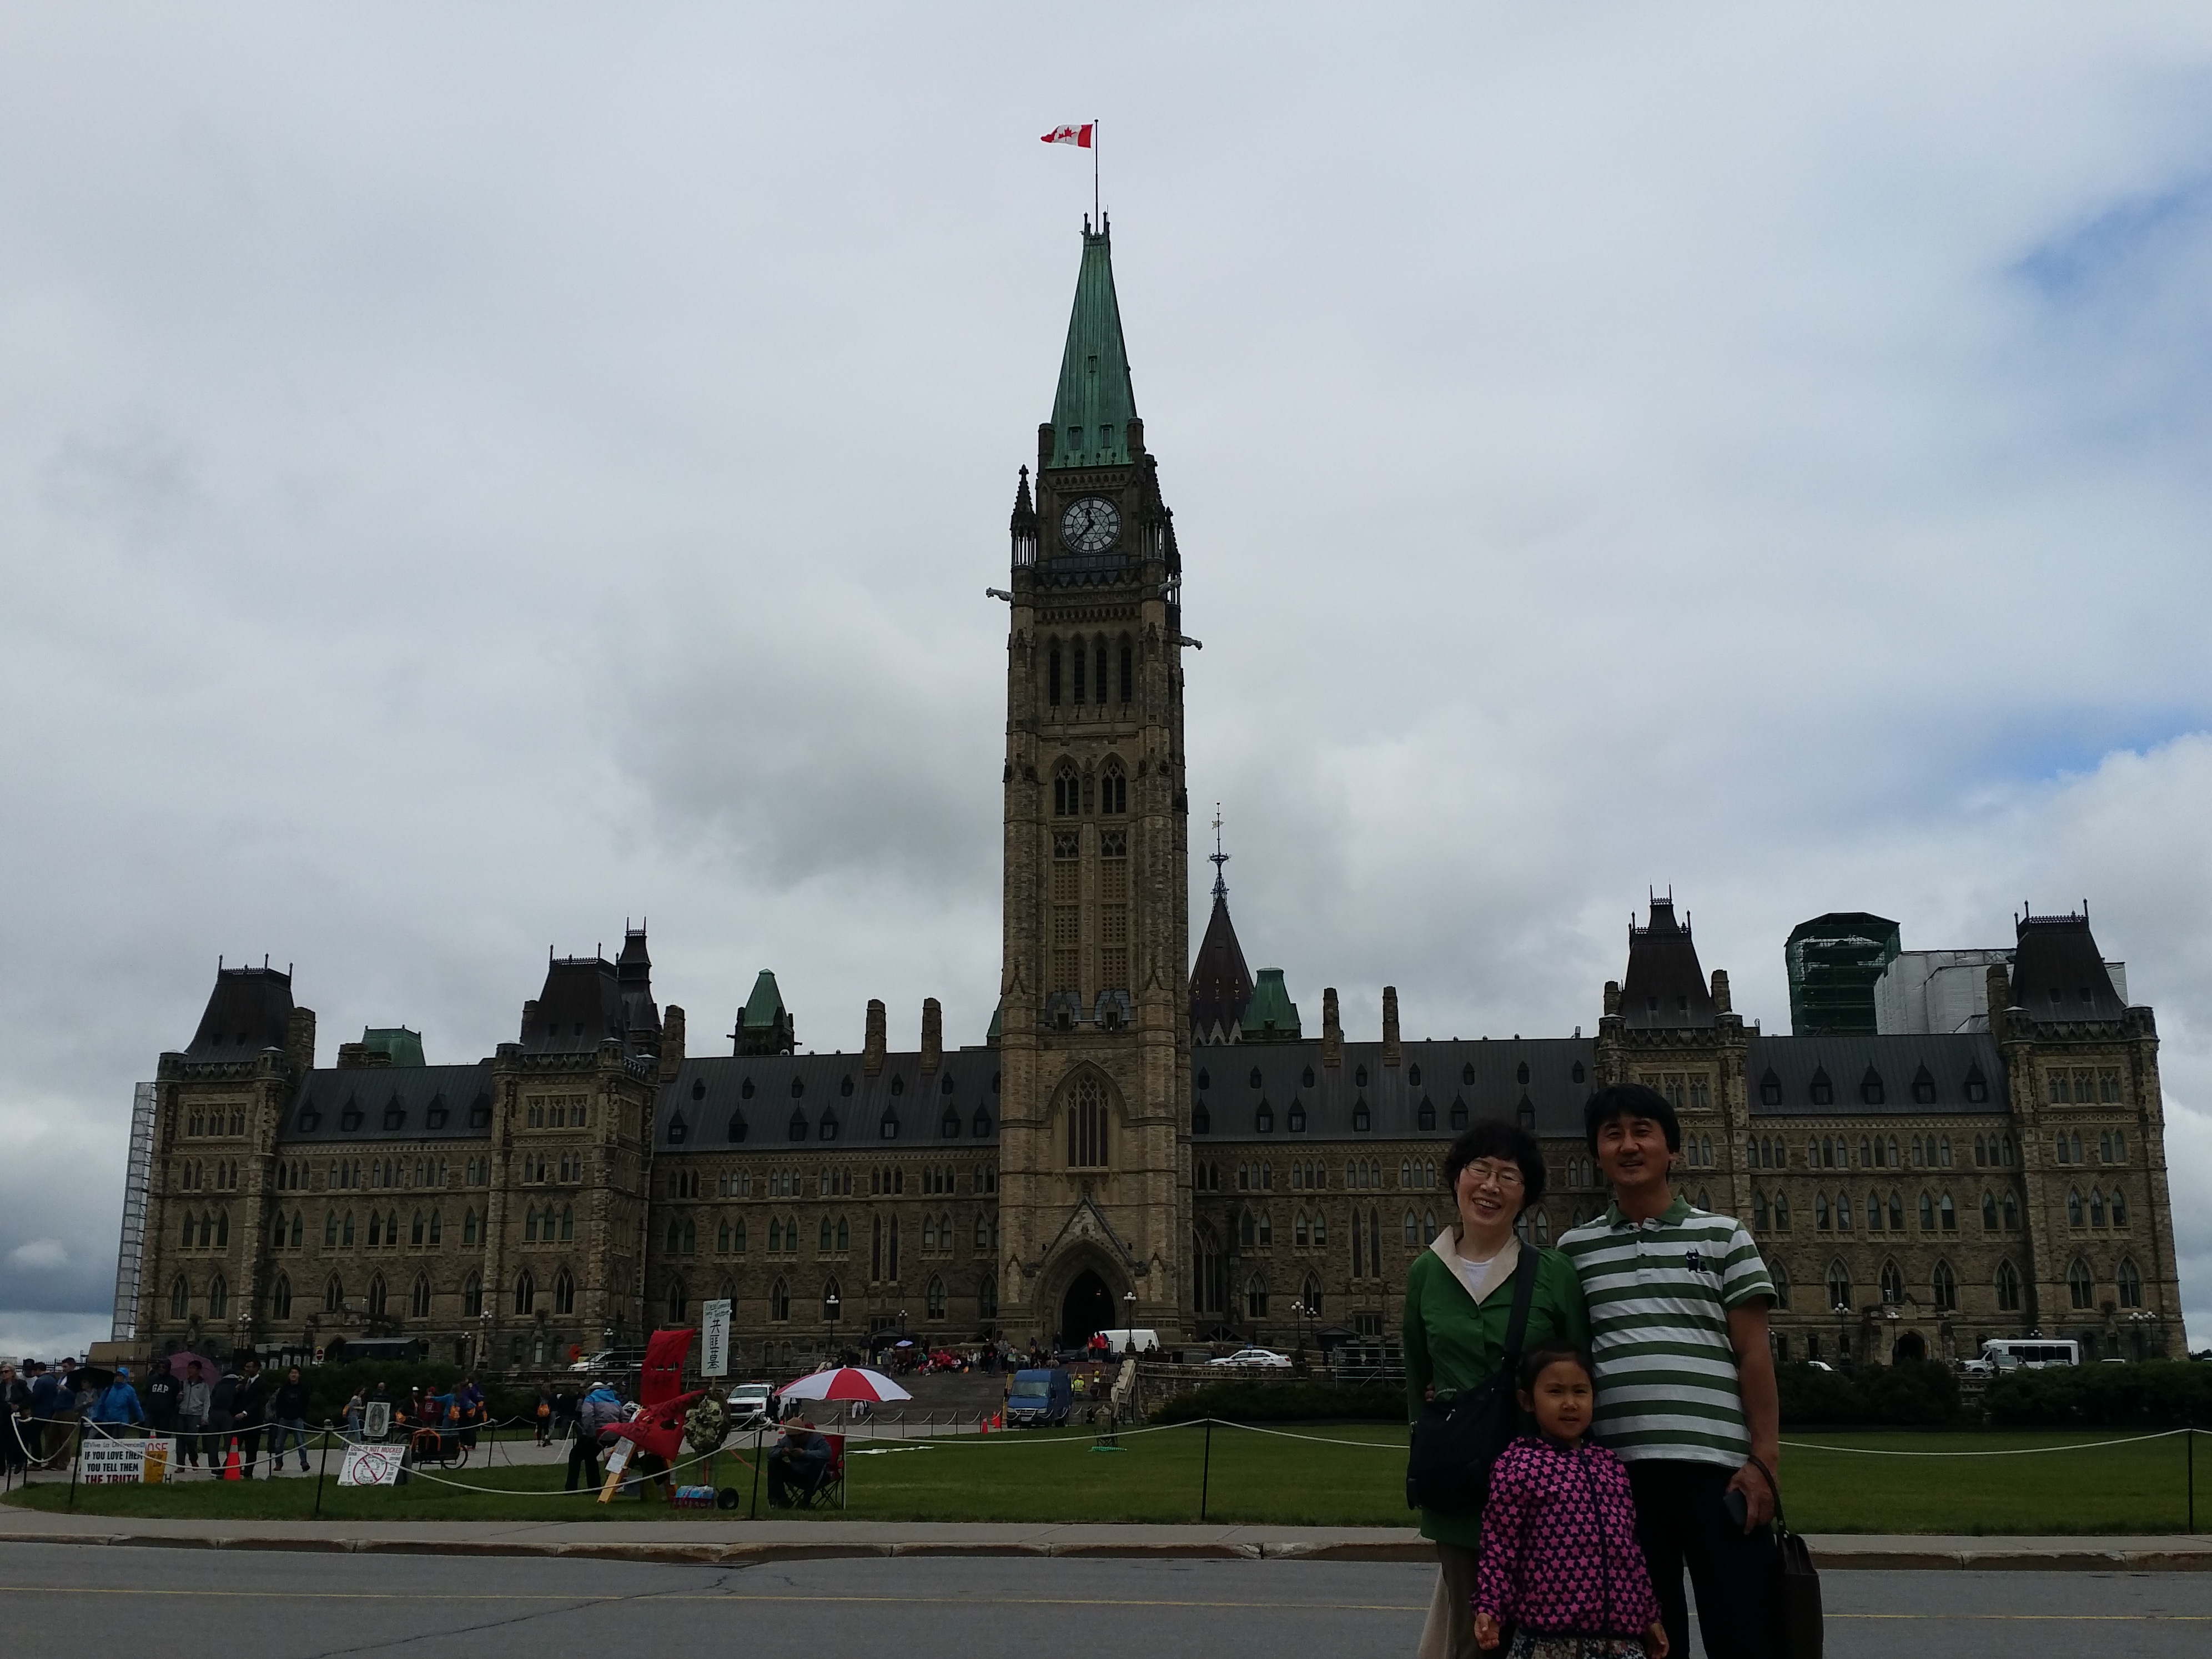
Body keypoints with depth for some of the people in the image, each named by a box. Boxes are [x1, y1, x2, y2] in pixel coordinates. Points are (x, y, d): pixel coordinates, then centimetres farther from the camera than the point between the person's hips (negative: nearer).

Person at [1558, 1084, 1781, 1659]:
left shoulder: (1723, 1237, 7)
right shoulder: (1575, 1248, 11)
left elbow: (1753, 1354, 3)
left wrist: (1764, 1460, -4)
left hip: (1718, 1465, -1)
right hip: (1618, 1470, 2)